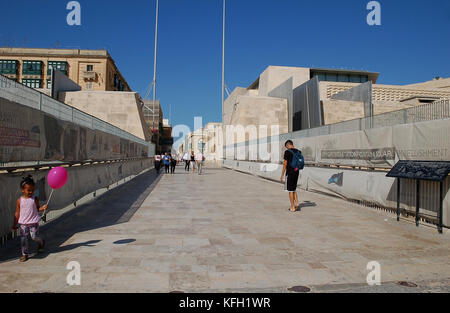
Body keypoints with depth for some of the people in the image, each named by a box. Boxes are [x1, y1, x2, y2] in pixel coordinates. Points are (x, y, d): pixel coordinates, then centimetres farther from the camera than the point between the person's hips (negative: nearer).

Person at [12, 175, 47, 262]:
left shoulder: (34, 199, -3)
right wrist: (15, 224, 6)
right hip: (23, 223, 2)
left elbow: (37, 209, 4)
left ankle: (41, 242, 29)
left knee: (34, 237, -5)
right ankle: (24, 254, 19)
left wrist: (43, 208, -18)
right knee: (23, 239, 4)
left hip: (33, 223, -1)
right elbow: (17, 213, 4)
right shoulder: (19, 200, -1)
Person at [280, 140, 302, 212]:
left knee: (290, 190, 2)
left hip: (290, 173, -6)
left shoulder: (287, 152, -12)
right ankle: (297, 203, 9)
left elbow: (285, 164, -13)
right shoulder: (298, 152, 8)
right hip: (296, 173, 6)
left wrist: (282, 175, -8)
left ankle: (292, 207, 6)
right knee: (294, 189, 20)